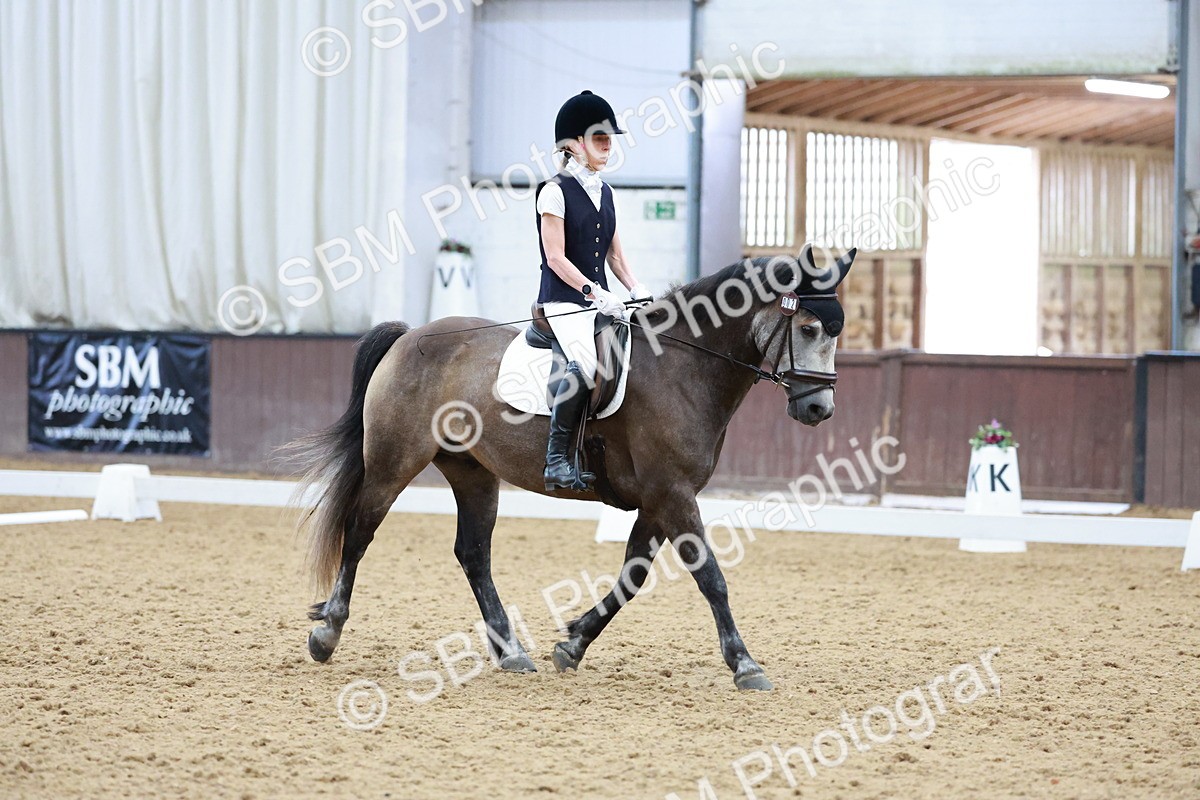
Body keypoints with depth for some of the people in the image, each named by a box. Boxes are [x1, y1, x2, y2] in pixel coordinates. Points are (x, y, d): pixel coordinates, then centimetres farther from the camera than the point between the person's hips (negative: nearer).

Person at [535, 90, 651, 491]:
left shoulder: (605, 193, 17)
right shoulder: (555, 191, -6)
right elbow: (556, 257, -12)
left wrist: (636, 289, 2)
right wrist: (594, 292, -22)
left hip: (601, 301, 8)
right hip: (564, 301, -8)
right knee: (585, 363, -31)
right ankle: (556, 458, -27)